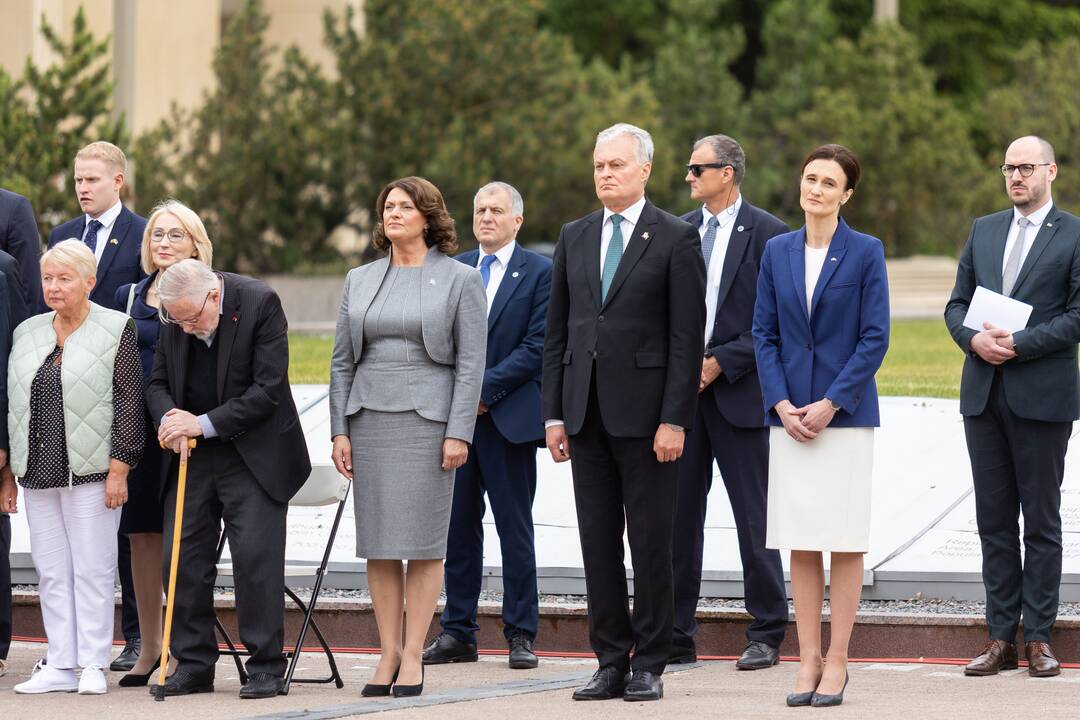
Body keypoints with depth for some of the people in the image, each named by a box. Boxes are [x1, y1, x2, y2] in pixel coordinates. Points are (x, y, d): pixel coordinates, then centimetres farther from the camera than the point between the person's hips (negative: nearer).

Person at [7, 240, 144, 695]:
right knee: (51, 571, 6)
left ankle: (93, 665, 0)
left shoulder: (116, 330, -1)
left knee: (92, 569, -4)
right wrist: (11, 470, 12)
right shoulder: (27, 334, 14)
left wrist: (119, 468, -11)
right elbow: (13, 403, 17)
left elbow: (128, 401, -5)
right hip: (38, 471, 5)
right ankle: (61, 666, 10)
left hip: (90, 471, -5)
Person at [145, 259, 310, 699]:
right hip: (190, 455, 5)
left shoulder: (260, 304, -16)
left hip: (253, 454, -5)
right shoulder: (175, 316, -1)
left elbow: (268, 389, -17)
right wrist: (169, 417, -15)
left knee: (256, 556, -7)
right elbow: (157, 382, 8)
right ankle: (193, 664, 12)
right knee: (183, 557, 3)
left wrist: (204, 424, -20)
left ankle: (266, 667, 0)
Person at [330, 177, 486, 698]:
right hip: (370, 417, 4)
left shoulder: (460, 281, 1)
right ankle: (388, 653, 7)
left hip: (427, 419, -4)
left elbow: (471, 362, -3)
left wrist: (459, 432, -11)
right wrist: (340, 431, 5)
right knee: (377, 541, 3)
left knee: (422, 541, -4)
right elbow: (342, 361, 13)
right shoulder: (360, 280, 13)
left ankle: (413, 656, -1)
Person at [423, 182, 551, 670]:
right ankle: (458, 631, 11)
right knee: (458, 525, 6)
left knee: (515, 529, 0)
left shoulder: (538, 272, -1)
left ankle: (521, 635, 5)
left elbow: (536, 347, -8)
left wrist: (484, 388, -14)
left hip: (508, 417, -4)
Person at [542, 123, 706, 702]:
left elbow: (687, 336, -7)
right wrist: (553, 413, 7)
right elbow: (557, 331, 13)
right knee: (598, 541, 6)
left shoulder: (675, 239, -3)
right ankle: (611, 661, 11)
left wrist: (674, 420, -13)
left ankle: (649, 665, 5)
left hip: (644, 411, -5)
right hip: (587, 411, 5)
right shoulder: (575, 237, 12)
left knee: (651, 543, -1)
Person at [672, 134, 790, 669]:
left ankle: (766, 635, 7)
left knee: (754, 520, 0)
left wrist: (721, 362, -13)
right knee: (678, 515, 5)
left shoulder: (767, 234, -4)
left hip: (739, 392, -5)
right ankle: (675, 636, 9)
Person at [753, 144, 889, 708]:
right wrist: (782, 403, -6)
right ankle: (808, 660, 8)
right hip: (789, 413, 3)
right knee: (800, 544, 3)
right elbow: (764, 333, 7)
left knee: (844, 543, -1)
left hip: (845, 413, -3)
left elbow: (875, 339, -5)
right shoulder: (777, 252, 7)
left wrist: (829, 405, -12)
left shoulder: (865, 253, -2)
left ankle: (836, 661, 3)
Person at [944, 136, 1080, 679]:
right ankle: (1001, 638, 9)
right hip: (984, 392, 5)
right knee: (994, 520, 6)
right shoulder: (984, 231, 14)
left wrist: (1018, 344, -16)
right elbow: (957, 304, 13)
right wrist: (974, 339, -8)